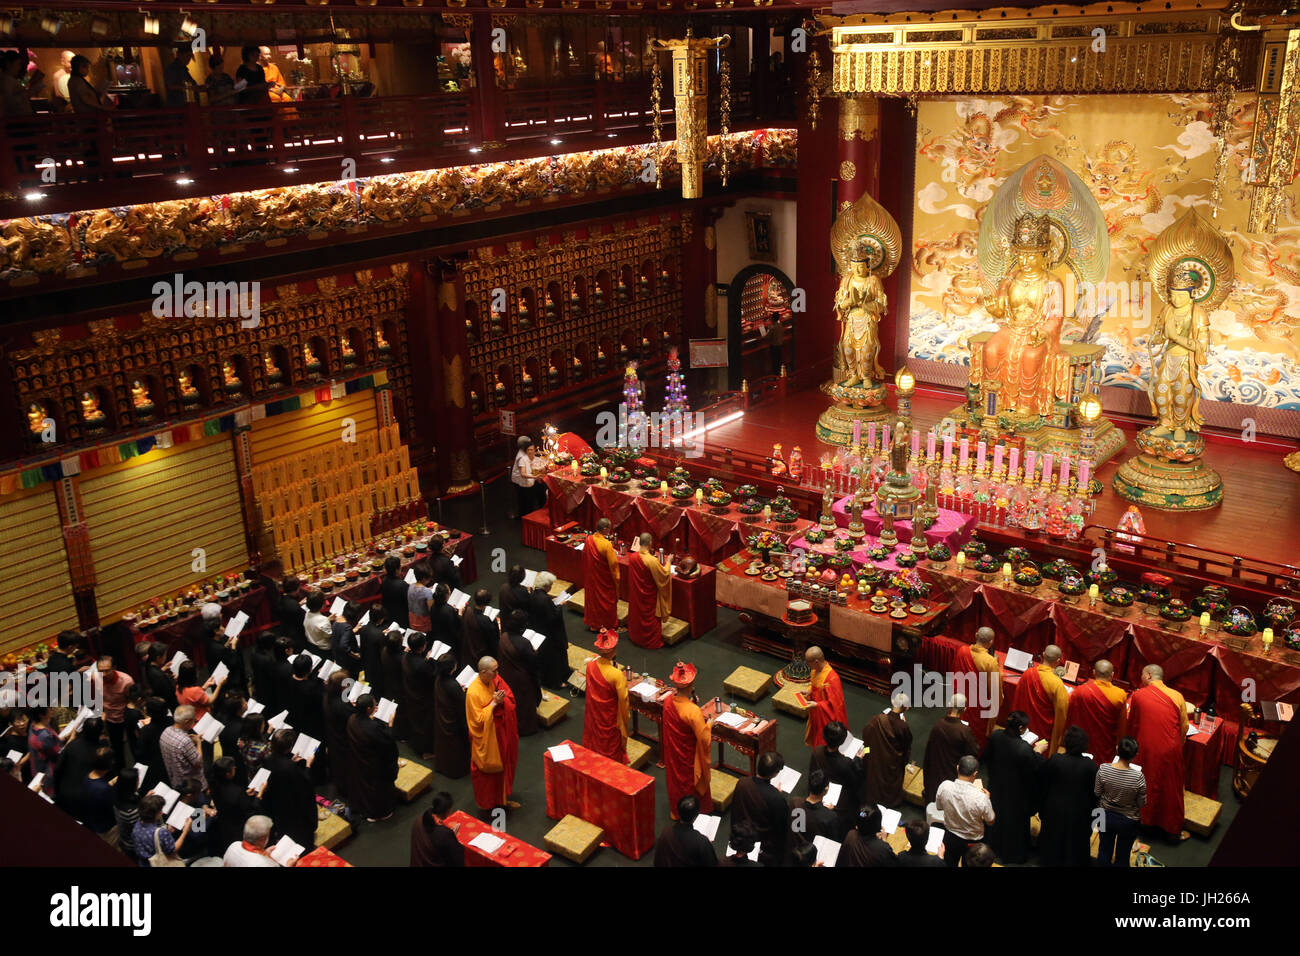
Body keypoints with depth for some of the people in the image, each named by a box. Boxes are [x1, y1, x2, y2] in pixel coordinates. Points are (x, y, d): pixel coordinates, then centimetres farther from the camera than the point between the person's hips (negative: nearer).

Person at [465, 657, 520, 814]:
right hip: (486, 738, -6)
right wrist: (494, 703, -27)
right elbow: (479, 719, -23)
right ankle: (487, 803, 30)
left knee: (502, 765, 19)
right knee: (488, 770, 9)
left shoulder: (496, 680, -8)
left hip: (501, 733, 6)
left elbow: (511, 699, 1)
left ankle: (502, 799, 38)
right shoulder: (473, 692, -27)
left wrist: (502, 700, -21)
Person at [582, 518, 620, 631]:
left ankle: (593, 624, 34)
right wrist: (616, 578, -7)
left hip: (591, 577, 6)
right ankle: (608, 625, 25)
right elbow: (613, 564, -20)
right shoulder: (607, 545, -28)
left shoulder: (589, 539, -10)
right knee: (607, 600, 12)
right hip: (605, 579, -6)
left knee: (593, 597, 21)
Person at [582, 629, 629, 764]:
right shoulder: (616, 675, -34)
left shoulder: (591, 665, -18)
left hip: (594, 711, 5)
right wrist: (624, 680, -8)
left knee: (594, 735, 28)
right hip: (610, 716, -5)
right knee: (612, 742, 19)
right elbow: (623, 698, -23)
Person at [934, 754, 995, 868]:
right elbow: (990, 822, -14)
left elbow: (939, 807, -5)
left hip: (950, 837, 2)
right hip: (973, 841, -2)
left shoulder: (944, 786, -26)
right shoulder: (981, 798, -34)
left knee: (948, 864, 27)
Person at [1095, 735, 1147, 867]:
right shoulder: (1138, 777, -30)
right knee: (1122, 856, 21)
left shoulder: (1103, 769, -24)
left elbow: (1096, 793, -8)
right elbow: (1142, 803, -14)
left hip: (1106, 816, 2)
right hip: (1128, 821, -2)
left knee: (1104, 851, 24)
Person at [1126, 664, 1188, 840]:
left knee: (1147, 786, 17)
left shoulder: (1137, 695, -8)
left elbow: (1132, 725, 4)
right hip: (1170, 749, 1)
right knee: (1171, 788, 14)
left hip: (1146, 750, -1)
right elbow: (1184, 727, 2)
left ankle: (1146, 821, 32)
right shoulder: (1177, 696, -5)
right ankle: (1174, 829, 26)